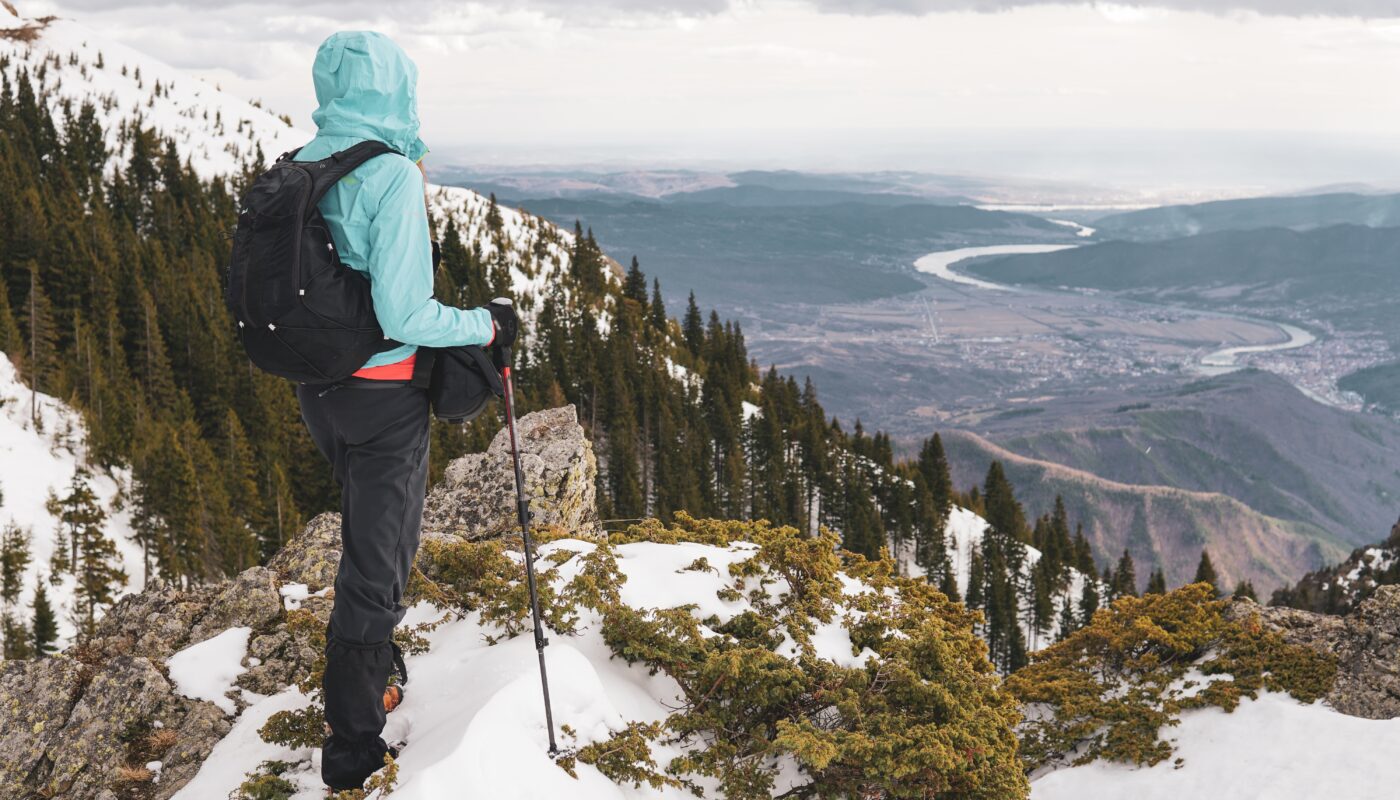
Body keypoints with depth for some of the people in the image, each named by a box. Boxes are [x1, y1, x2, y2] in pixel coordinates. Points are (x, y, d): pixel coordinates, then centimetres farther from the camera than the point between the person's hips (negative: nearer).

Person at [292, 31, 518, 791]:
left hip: (315, 385, 7)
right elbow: (404, 316, -25)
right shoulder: (393, 177, -20)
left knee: (369, 533, 27)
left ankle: (373, 679, 45)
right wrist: (487, 324, -10)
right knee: (375, 561, 6)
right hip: (382, 395, -7)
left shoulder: (300, 169, 2)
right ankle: (352, 745, 18)